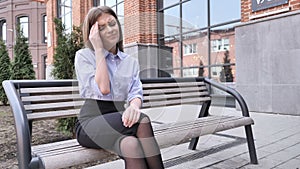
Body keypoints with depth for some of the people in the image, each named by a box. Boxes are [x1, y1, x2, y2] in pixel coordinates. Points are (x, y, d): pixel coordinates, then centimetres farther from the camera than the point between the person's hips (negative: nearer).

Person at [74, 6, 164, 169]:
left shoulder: (131, 62, 15)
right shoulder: (83, 55, 3)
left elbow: (136, 93, 1)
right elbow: (103, 89, -11)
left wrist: (134, 106, -23)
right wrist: (99, 50, -8)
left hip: (118, 118, 3)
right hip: (91, 121, -3)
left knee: (131, 144, -34)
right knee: (143, 122, -32)